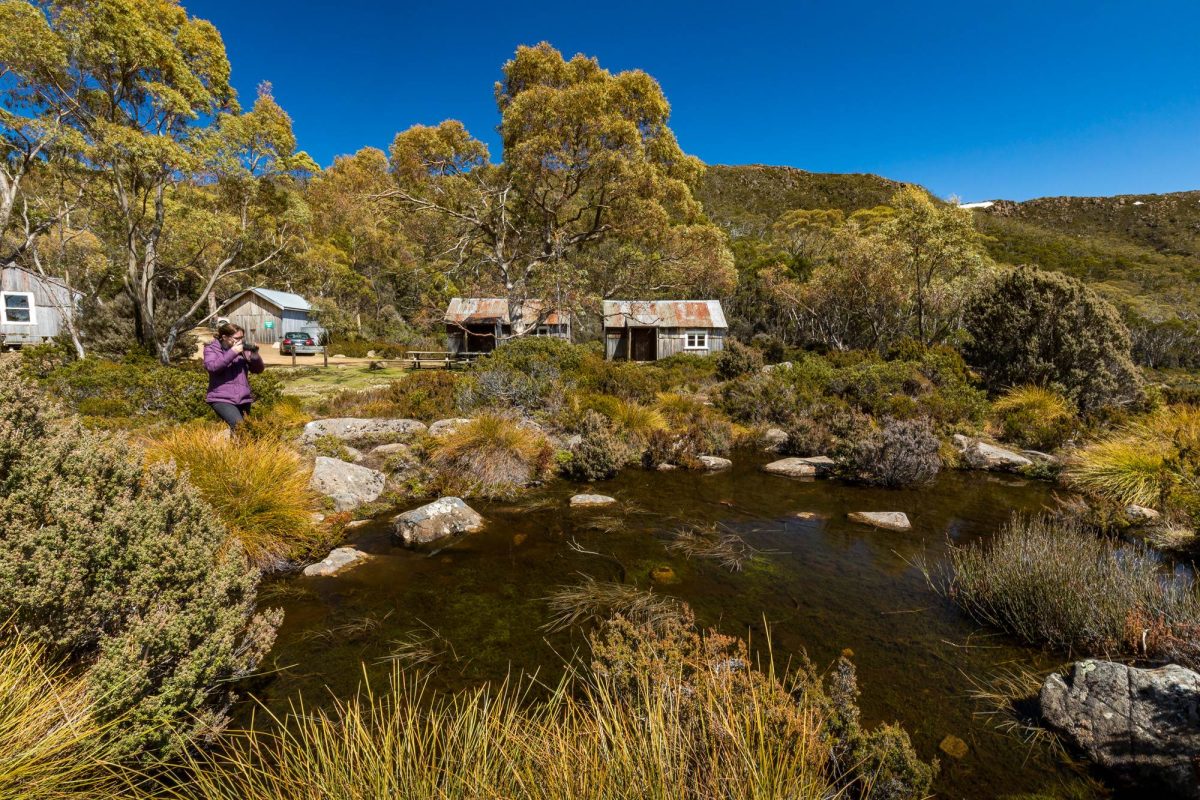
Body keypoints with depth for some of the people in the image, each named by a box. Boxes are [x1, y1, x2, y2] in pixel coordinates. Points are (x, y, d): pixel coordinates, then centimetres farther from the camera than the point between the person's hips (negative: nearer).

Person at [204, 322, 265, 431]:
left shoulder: (243, 349, 10)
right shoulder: (211, 348, 2)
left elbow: (259, 369, 8)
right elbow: (211, 367, -17)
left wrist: (255, 355, -11)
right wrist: (232, 353, -21)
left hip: (243, 398, 5)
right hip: (221, 398, -5)